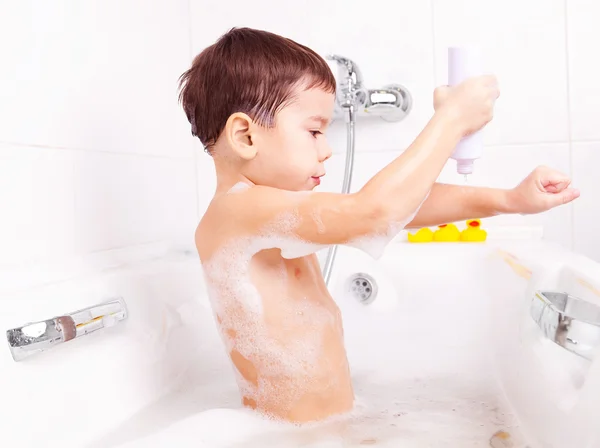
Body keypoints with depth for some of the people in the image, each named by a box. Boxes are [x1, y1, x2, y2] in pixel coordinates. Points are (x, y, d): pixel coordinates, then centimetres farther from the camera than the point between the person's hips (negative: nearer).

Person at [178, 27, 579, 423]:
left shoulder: (278, 213, 5)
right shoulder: (239, 210, -23)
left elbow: (400, 207, 3)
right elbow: (376, 212, -34)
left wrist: (508, 199, -1)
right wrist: (452, 118, -20)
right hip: (295, 435, -8)